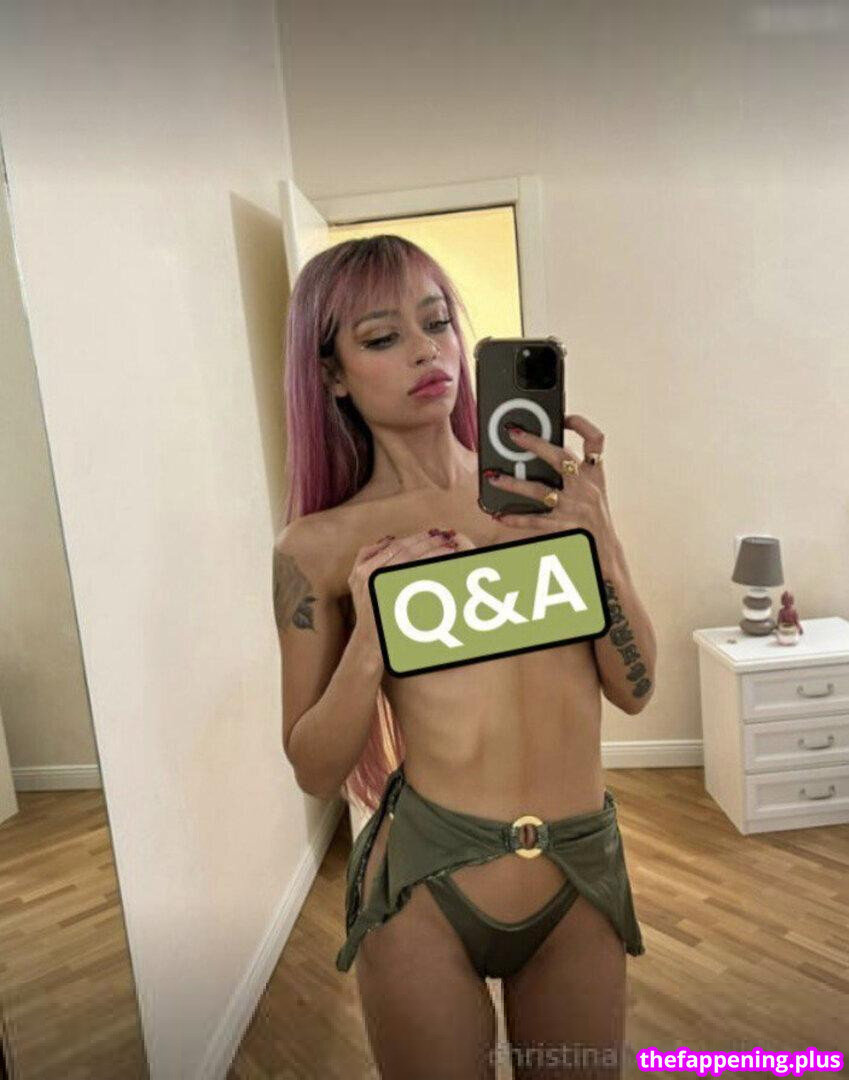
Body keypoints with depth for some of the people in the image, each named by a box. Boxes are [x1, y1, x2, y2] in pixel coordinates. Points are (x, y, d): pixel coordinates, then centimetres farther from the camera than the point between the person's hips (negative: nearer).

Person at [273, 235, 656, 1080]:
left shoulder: (548, 489, -2)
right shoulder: (321, 544, -7)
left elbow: (633, 690, -3)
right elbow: (316, 772, -4)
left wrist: (594, 535, -17)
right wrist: (371, 639, -21)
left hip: (581, 882, 3)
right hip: (423, 883, -2)